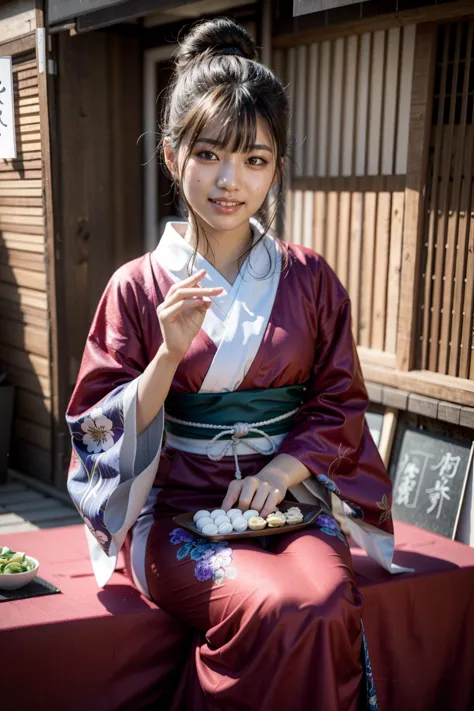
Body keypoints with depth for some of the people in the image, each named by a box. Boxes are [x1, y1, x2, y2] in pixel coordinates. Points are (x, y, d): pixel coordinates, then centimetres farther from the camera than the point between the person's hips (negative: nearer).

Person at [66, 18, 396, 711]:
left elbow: (341, 405, 7)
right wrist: (169, 353, -17)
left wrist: (281, 471, -10)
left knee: (328, 602, -29)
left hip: (289, 495, 2)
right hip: (178, 506, -1)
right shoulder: (138, 287, 0)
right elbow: (103, 433, -1)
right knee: (276, 608, -29)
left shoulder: (310, 281, 6)